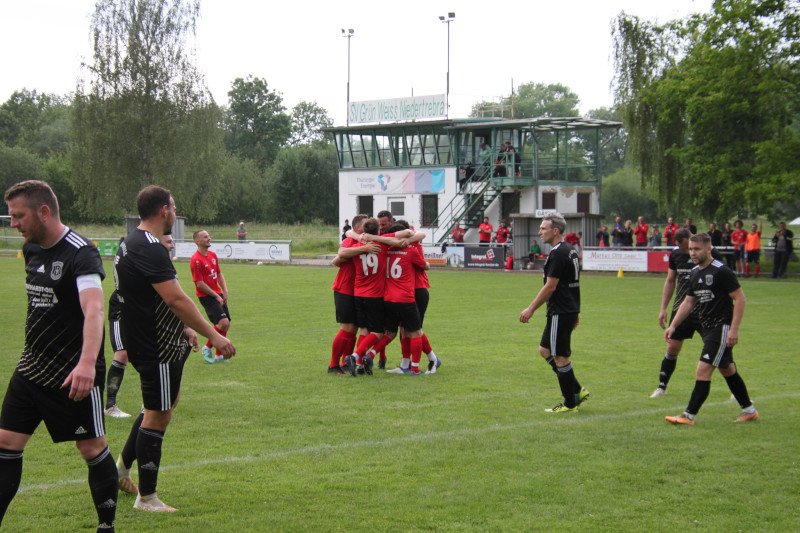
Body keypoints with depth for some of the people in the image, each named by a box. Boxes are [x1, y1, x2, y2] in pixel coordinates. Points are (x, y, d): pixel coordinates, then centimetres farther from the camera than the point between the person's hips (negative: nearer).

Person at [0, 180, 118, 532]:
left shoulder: (80, 253, -20)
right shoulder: (31, 249, 7)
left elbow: (94, 309, -34)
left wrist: (87, 362, -47)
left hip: (74, 376, -7)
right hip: (31, 368, 8)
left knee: (93, 449, 1)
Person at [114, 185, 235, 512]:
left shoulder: (133, 244, 13)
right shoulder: (149, 249, -22)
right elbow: (176, 299, -26)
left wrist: (184, 327, 27)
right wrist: (213, 335, -22)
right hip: (156, 347, -11)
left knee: (168, 399, 23)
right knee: (158, 414, -3)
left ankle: (123, 466, 29)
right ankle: (147, 498, 4)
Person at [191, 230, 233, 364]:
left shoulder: (213, 255, 11)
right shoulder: (196, 259, -16)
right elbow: (199, 284, -17)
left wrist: (225, 291, 6)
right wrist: (216, 296, -12)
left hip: (218, 294, 9)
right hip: (206, 296, -9)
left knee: (226, 324, 8)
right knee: (223, 322, -19)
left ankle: (219, 355, 18)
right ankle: (207, 348, 0)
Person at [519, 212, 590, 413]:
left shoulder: (558, 253, -17)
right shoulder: (570, 250, 14)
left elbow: (550, 286, -19)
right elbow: (574, 282, 19)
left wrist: (531, 309, -13)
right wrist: (574, 313, 24)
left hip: (561, 313, -10)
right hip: (570, 310, 10)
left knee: (561, 357, -2)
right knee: (545, 350, 16)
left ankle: (570, 403, 6)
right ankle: (577, 391, 17)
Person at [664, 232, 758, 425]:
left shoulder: (721, 271, -15)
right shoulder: (695, 273, 10)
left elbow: (739, 298, -15)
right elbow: (688, 302, 18)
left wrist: (734, 329, -19)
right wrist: (673, 326, 11)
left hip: (722, 327, -9)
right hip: (708, 328, 9)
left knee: (703, 370, -12)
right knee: (727, 370, 17)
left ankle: (689, 416, -10)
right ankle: (749, 410, 29)